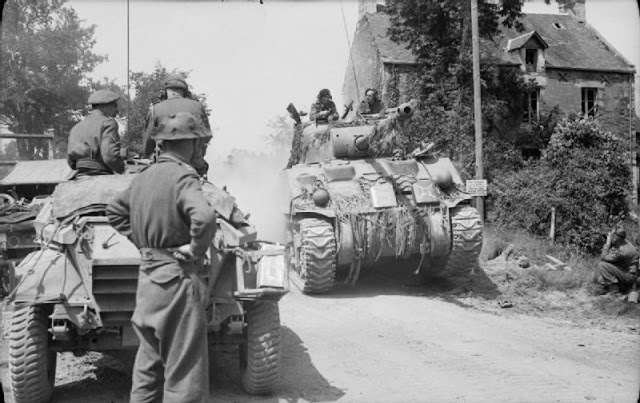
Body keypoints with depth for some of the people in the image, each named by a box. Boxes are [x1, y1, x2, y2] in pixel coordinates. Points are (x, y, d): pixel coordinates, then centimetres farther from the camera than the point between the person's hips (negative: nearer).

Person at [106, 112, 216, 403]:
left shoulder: (143, 177, 10)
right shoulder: (182, 176, -16)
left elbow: (114, 211, 24)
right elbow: (204, 217, -34)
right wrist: (196, 249, -18)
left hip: (147, 278, 9)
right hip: (177, 282, -8)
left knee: (149, 363, 21)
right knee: (184, 370, 0)